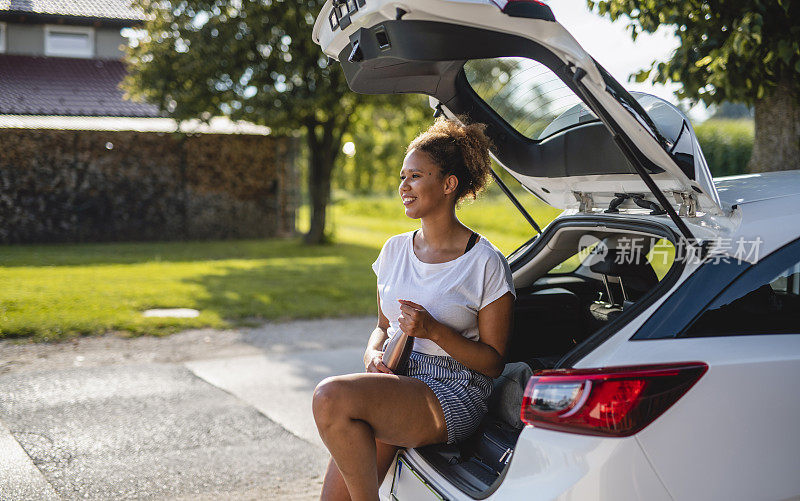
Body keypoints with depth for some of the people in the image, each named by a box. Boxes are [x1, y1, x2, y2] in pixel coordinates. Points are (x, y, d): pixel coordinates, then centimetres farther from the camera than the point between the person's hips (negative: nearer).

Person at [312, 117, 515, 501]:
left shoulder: (485, 263, -5)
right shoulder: (395, 249, 13)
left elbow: (493, 362, -2)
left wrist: (434, 331, -17)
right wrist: (373, 356, 0)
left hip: (453, 394, -5)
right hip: (395, 382, 5)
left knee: (331, 396, -29)